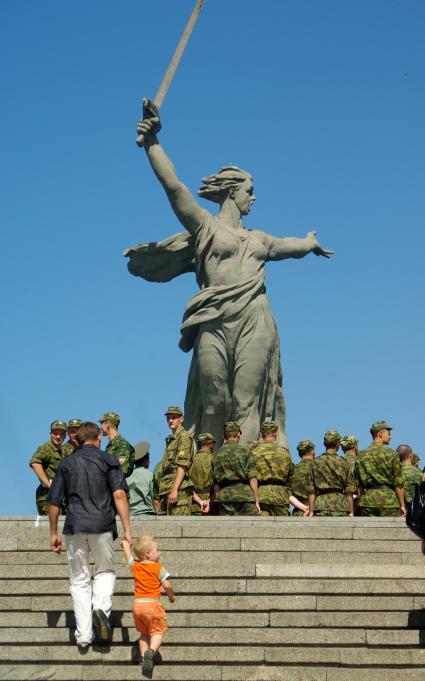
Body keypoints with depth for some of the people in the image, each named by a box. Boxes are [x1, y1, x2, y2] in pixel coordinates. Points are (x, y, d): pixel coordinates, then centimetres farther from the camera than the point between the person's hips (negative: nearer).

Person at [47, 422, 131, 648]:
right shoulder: (107, 460, 6)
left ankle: (83, 634, 4)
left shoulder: (66, 463, 13)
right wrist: (127, 529, -7)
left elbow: (53, 502, 12)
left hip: (74, 526, 1)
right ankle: (101, 607, -11)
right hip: (103, 524, -1)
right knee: (105, 571, 17)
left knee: (79, 581, 9)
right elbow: (119, 494, -6)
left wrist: (54, 533, 20)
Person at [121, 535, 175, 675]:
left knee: (144, 632, 19)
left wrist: (125, 545, 50)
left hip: (137, 604, 5)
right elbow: (167, 585, -8)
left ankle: (143, 656, 7)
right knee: (157, 631, 2)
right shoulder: (158, 568, -4)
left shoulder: (135, 566, 11)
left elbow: (129, 556, 30)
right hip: (152, 603, -5)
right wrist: (171, 595, 12)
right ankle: (151, 651, -23)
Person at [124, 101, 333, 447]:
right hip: (216, 324, -4)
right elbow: (174, 187, -1)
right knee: (212, 404, -6)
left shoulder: (257, 239, 27)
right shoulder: (204, 226, 9)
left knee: (247, 405, -5)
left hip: (255, 325, 5)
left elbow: (293, 245, 47)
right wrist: (152, 142, -8)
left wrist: (312, 243, 66)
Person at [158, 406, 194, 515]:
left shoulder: (184, 437, -5)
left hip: (179, 489, -10)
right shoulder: (170, 439, 25)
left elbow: (182, 465, -15)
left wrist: (174, 490, -23)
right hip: (167, 490, 10)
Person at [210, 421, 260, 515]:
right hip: (244, 495, -4)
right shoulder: (244, 451, 0)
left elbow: (215, 482, 11)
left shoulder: (217, 454, 11)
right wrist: (256, 501, -2)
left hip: (224, 498, 4)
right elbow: (252, 478, -5)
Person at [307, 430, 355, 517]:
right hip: (339, 506, -1)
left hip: (320, 506, 2)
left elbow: (311, 491, 5)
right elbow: (349, 491, 1)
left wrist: (311, 511, 7)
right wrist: (351, 512, 5)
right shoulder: (343, 463, 3)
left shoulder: (315, 463, 7)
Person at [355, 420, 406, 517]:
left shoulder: (361, 455, 9)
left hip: (367, 501, 4)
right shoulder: (391, 454, -3)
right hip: (389, 500, -4)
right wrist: (402, 505, 1)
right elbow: (398, 484, -4)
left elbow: (359, 485, 10)